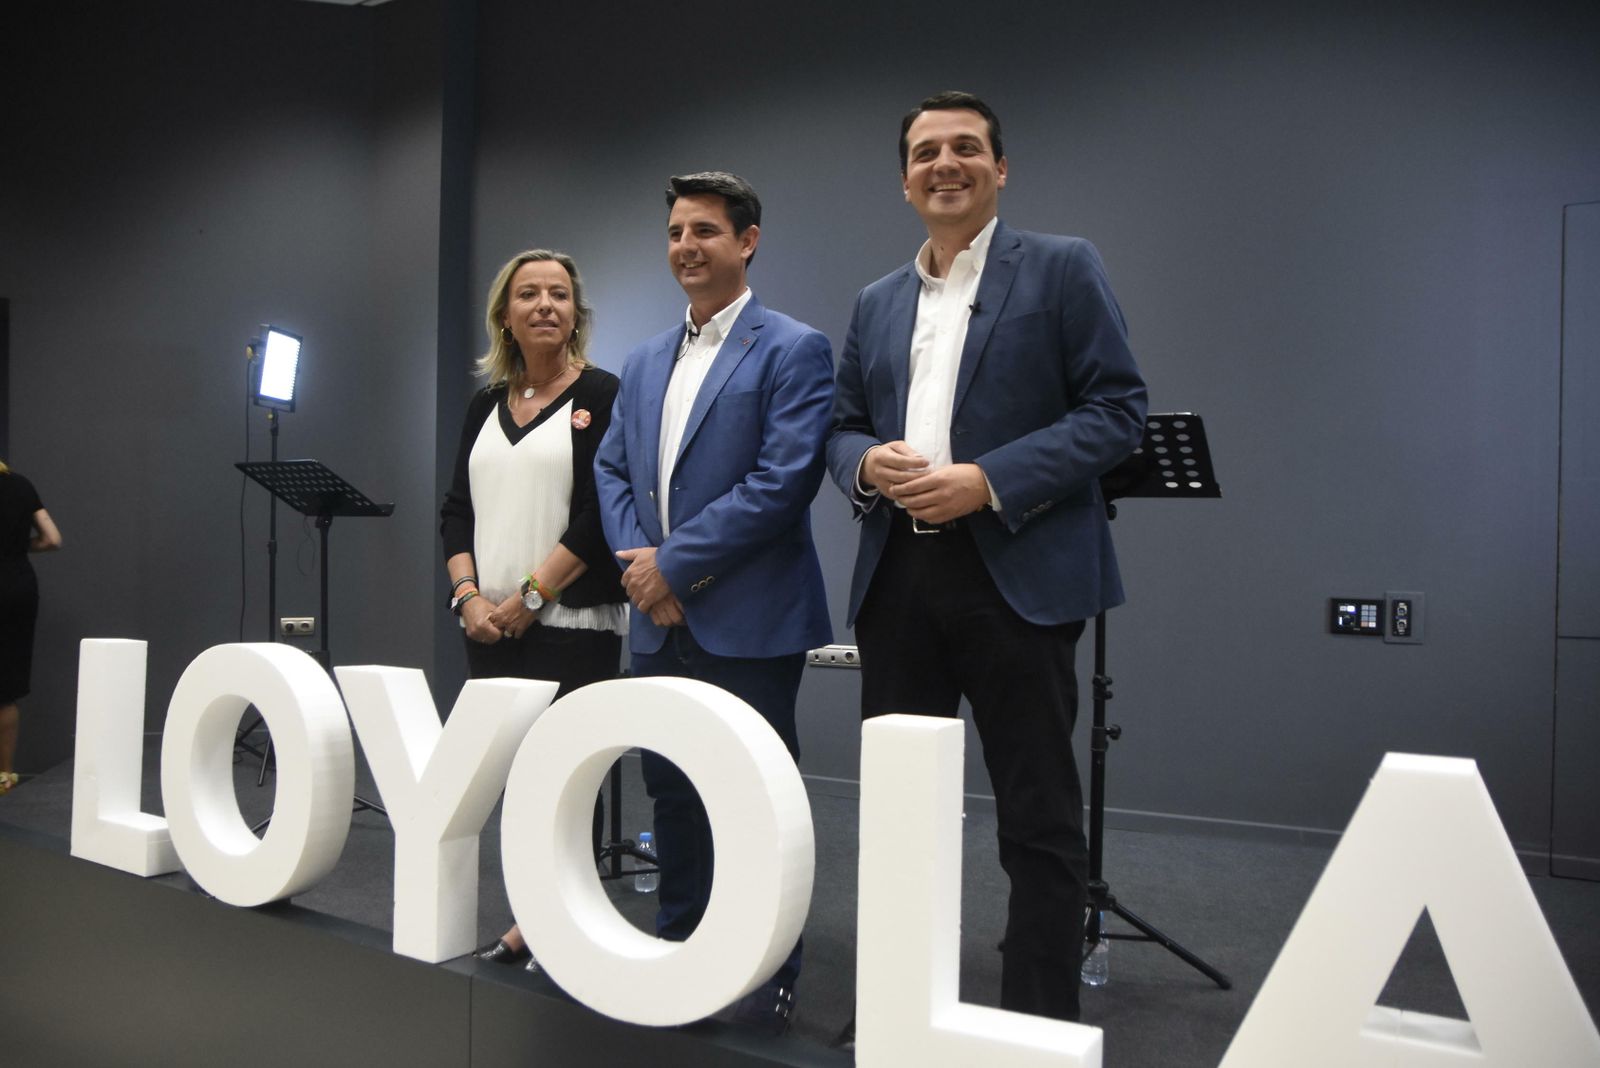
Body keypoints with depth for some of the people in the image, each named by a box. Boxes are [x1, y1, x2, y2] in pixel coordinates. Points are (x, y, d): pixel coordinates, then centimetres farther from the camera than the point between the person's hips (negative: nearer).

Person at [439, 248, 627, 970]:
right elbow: (459, 507, 13)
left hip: (570, 621, -5)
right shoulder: (485, 406, 14)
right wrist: (468, 594, -2)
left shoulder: (600, 396, -2)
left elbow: (600, 512, -11)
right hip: (490, 624, 5)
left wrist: (531, 594, -13)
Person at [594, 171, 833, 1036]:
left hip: (749, 623, -6)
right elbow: (612, 470, 14)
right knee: (671, 792, 16)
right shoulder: (645, 362, 15)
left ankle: (771, 975, 20)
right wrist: (634, 560, -5)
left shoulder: (793, 350, -6)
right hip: (660, 621, 7)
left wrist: (675, 563, -15)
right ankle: (678, 952, 32)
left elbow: (782, 481, -16)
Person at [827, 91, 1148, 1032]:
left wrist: (989, 481, -17)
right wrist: (868, 462, -6)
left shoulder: (1062, 268, 2)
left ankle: (1043, 1024, 17)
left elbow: (1118, 408, -6)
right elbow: (844, 425, 19)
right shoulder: (878, 301, 17)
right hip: (897, 575, 5)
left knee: (1040, 815, 3)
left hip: (1017, 571, -5)